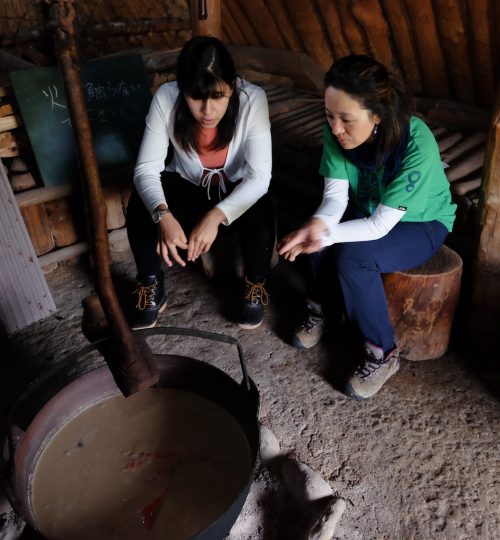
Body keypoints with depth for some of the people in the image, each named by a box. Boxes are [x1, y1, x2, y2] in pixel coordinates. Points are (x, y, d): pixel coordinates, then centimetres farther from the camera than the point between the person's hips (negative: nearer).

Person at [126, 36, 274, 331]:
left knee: (260, 212, -33)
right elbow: (146, 169, -24)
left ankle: (256, 285, -3)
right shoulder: (166, 98, -24)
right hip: (187, 186, 1)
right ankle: (152, 289, -3)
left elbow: (260, 176, -31)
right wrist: (163, 215, -45)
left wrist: (216, 216, -46)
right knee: (140, 205, -26)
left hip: (238, 189, -1)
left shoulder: (252, 99, -28)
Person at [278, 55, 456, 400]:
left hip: (422, 223, -4)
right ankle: (318, 310, 2)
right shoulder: (336, 132, -20)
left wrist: (326, 236, -39)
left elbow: (380, 225, -32)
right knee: (324, 236, -26)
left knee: (353, 257, -30)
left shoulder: (417, 146, -34)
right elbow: (336, 195, -19)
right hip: (369, 209, 4)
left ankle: (382, 355, -10)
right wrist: (318, 224, -39)